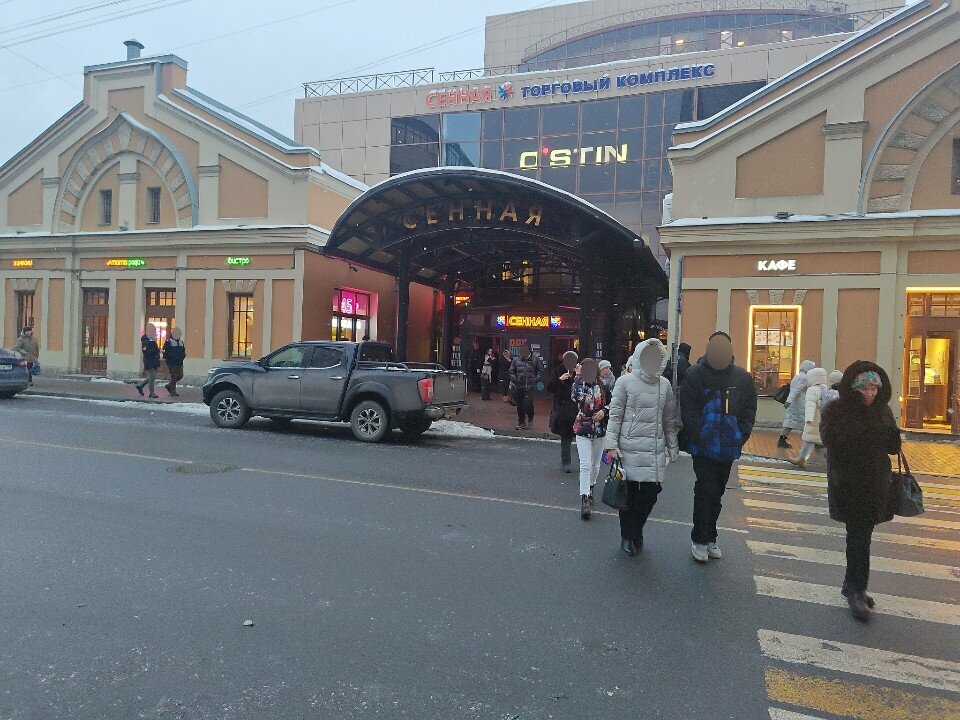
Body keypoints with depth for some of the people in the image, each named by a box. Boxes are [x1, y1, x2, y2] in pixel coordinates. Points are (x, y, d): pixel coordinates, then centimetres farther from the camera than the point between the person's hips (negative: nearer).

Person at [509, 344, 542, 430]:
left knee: (528, 404, -11)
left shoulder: (535, 359, 0)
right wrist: (515, 380, -4)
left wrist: (535, 380, -9)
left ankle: (530, 419, 18)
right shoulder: (516, 360, 6)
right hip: (518, 387, 3)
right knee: (519, 406, 9)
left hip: (530, 387, -3)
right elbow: (511, 371, 12)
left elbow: (540, 372, 4)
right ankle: (521, 423, 23)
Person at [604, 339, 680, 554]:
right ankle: (627, 536, 22)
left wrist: (673, 447, 14)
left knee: (651, 492, 3)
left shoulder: (665, 385, 10)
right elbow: (615, 414, -3)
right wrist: (612, 443, -8)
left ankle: (636, 530, 27)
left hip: (655, 449, 3)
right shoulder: (625, 382, -2)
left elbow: (670, 419, 15)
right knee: (629, 492, 4)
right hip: (629, 447, -3)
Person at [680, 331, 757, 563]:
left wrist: (740, 438, -3)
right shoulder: (695, 374, -8)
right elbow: (688, 411, -9)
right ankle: (700, 540, 7)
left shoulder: (743, 377, 4)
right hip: (703, 446, -4)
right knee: (707, 491, -5)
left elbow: (749, 411, 8)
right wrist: (700, 438, -15)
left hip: (728, 447, 4)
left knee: (716, 492, 13)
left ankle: (709, 538, 24)